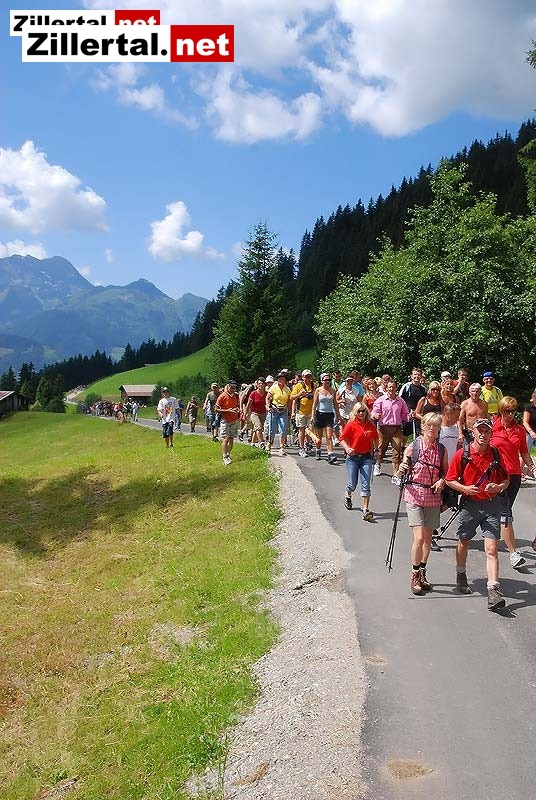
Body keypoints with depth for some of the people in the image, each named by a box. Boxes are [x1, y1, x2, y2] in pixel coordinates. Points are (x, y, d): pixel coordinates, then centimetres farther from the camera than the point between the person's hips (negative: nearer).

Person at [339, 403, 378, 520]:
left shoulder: (371, 426, 3)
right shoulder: (351, 425, -7)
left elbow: (375, 438, 20)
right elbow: (342, 439, -7)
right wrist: (347, 448, -24)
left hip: (366, 457, 2)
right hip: (353, 457, -2)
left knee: (366, 485, -6)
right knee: (353, 484, 7)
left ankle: (365, 510, -5)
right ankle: (348, 496, 42)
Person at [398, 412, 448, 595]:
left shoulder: (442, 450, 3)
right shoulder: (412, 447, -7)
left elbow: (446, 472, 14)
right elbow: (400, 474, -1)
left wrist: (442, 481, -7)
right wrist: (401, 469, -23)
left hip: (433, 497, 4)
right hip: (414, 496, -4)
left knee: (428, 539, 12)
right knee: (419, 537, -11)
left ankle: (422, 574, 29)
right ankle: (415, 576, 6)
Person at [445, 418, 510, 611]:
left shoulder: (496, 454, 2)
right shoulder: (462, 454, -6)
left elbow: (506, 480, 12)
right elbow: (450, 480, -1)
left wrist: (498, 487, -10)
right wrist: (465, 488, -18)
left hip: (492, 505, 0)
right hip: (469, 504, 0)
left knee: (491, 549, -9)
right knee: (463, 543, 18)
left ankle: (494, 591, -10)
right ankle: (461, 575, 44)